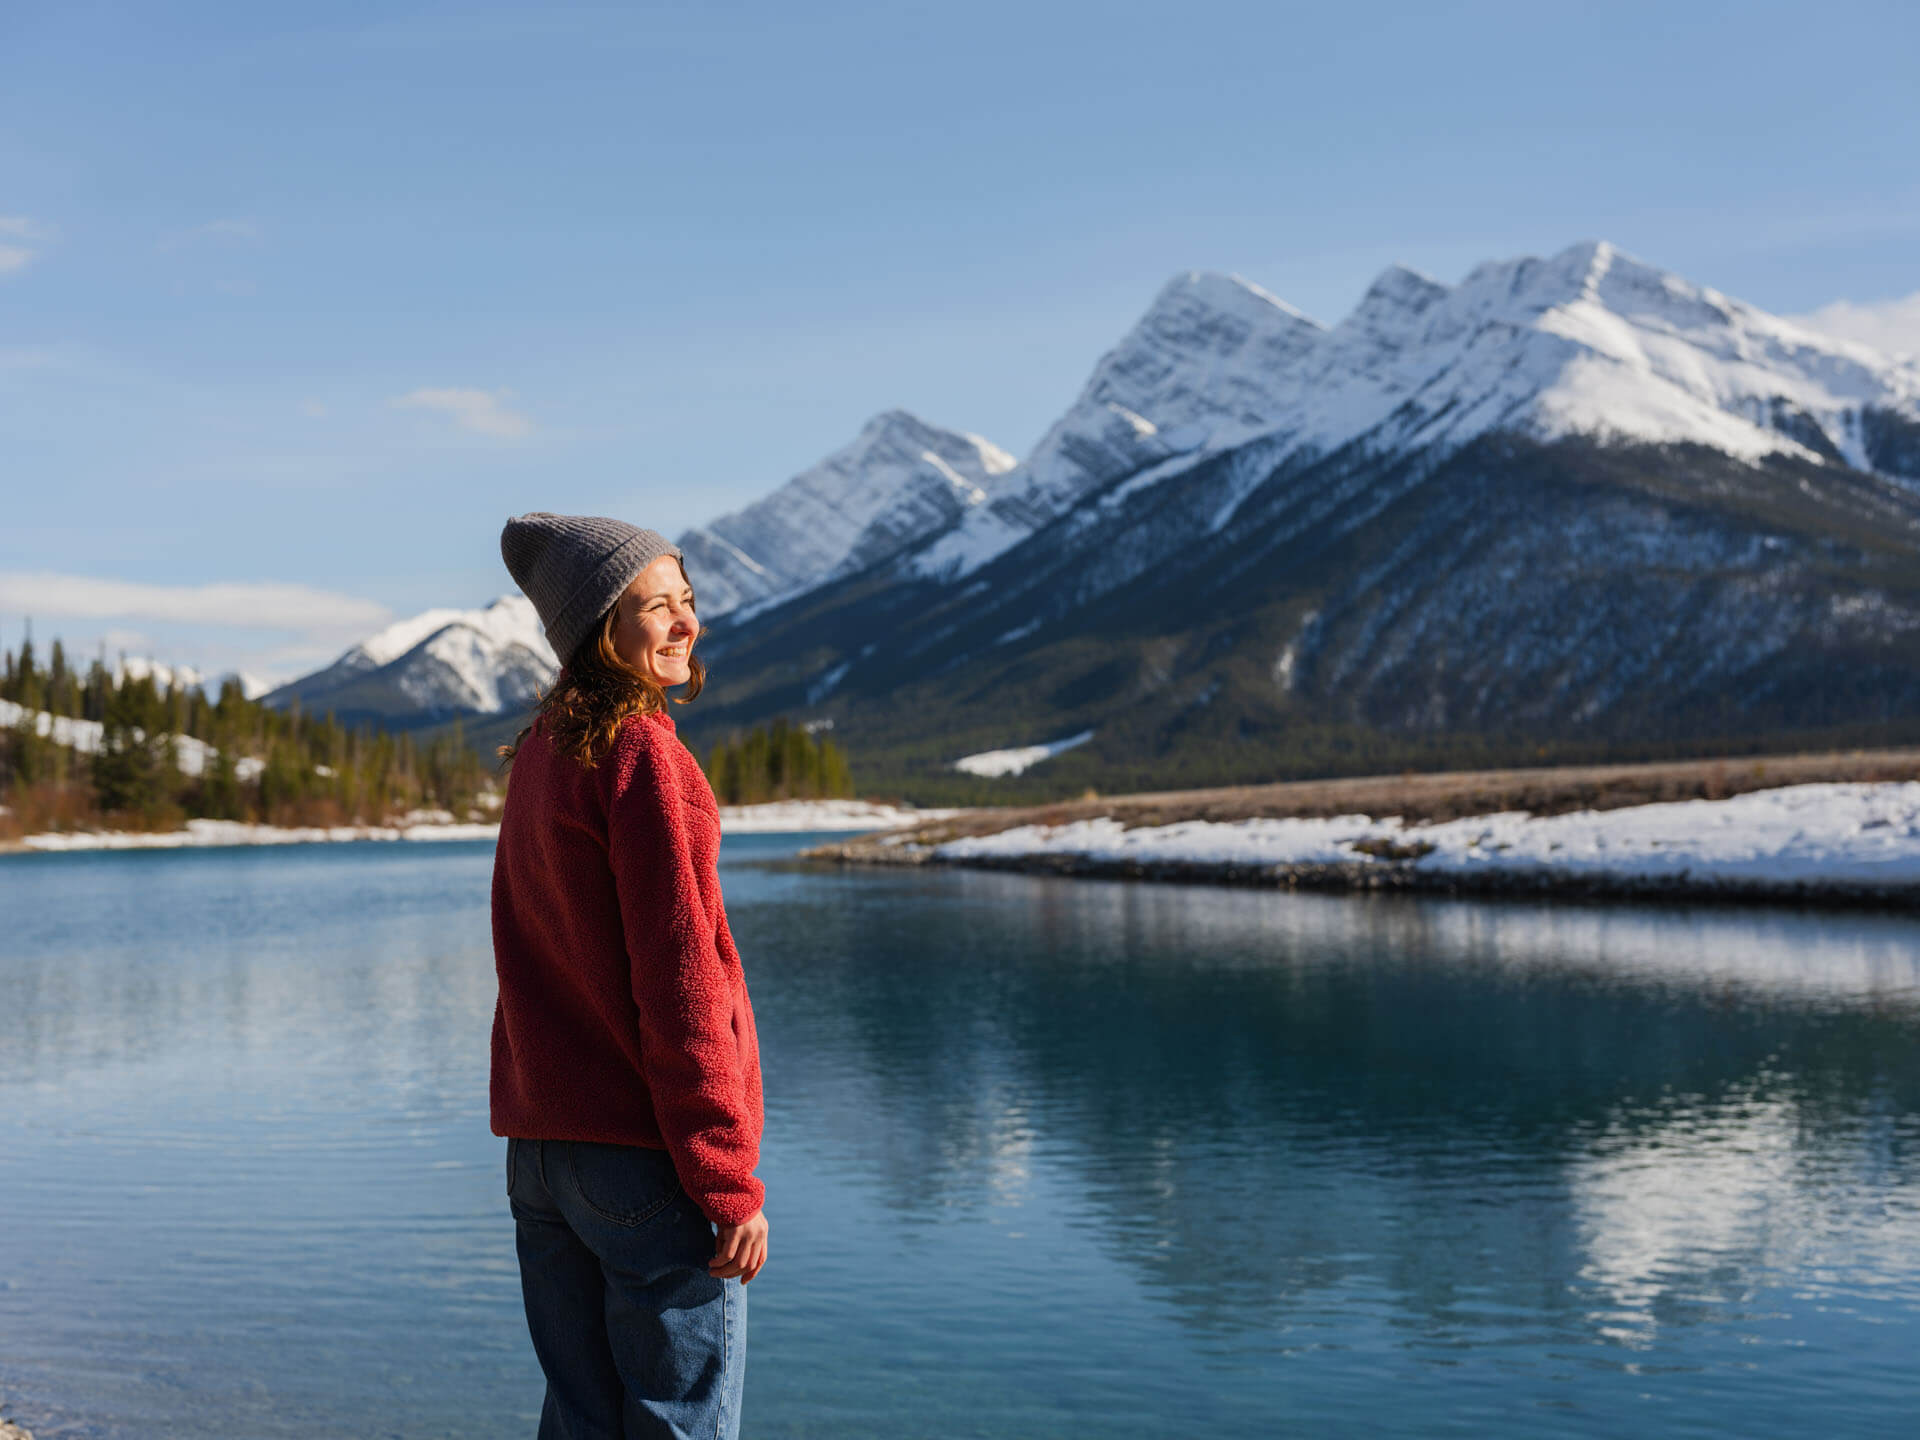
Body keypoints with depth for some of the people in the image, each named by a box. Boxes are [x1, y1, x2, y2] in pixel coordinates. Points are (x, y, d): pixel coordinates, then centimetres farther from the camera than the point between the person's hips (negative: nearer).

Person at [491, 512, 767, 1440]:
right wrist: (729, 1182, -15)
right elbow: (678, 980, -18)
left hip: (540, 1143, 8)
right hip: (644, 1148, -8)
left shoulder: (538, 755, 12)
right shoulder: (643, 754, -14)